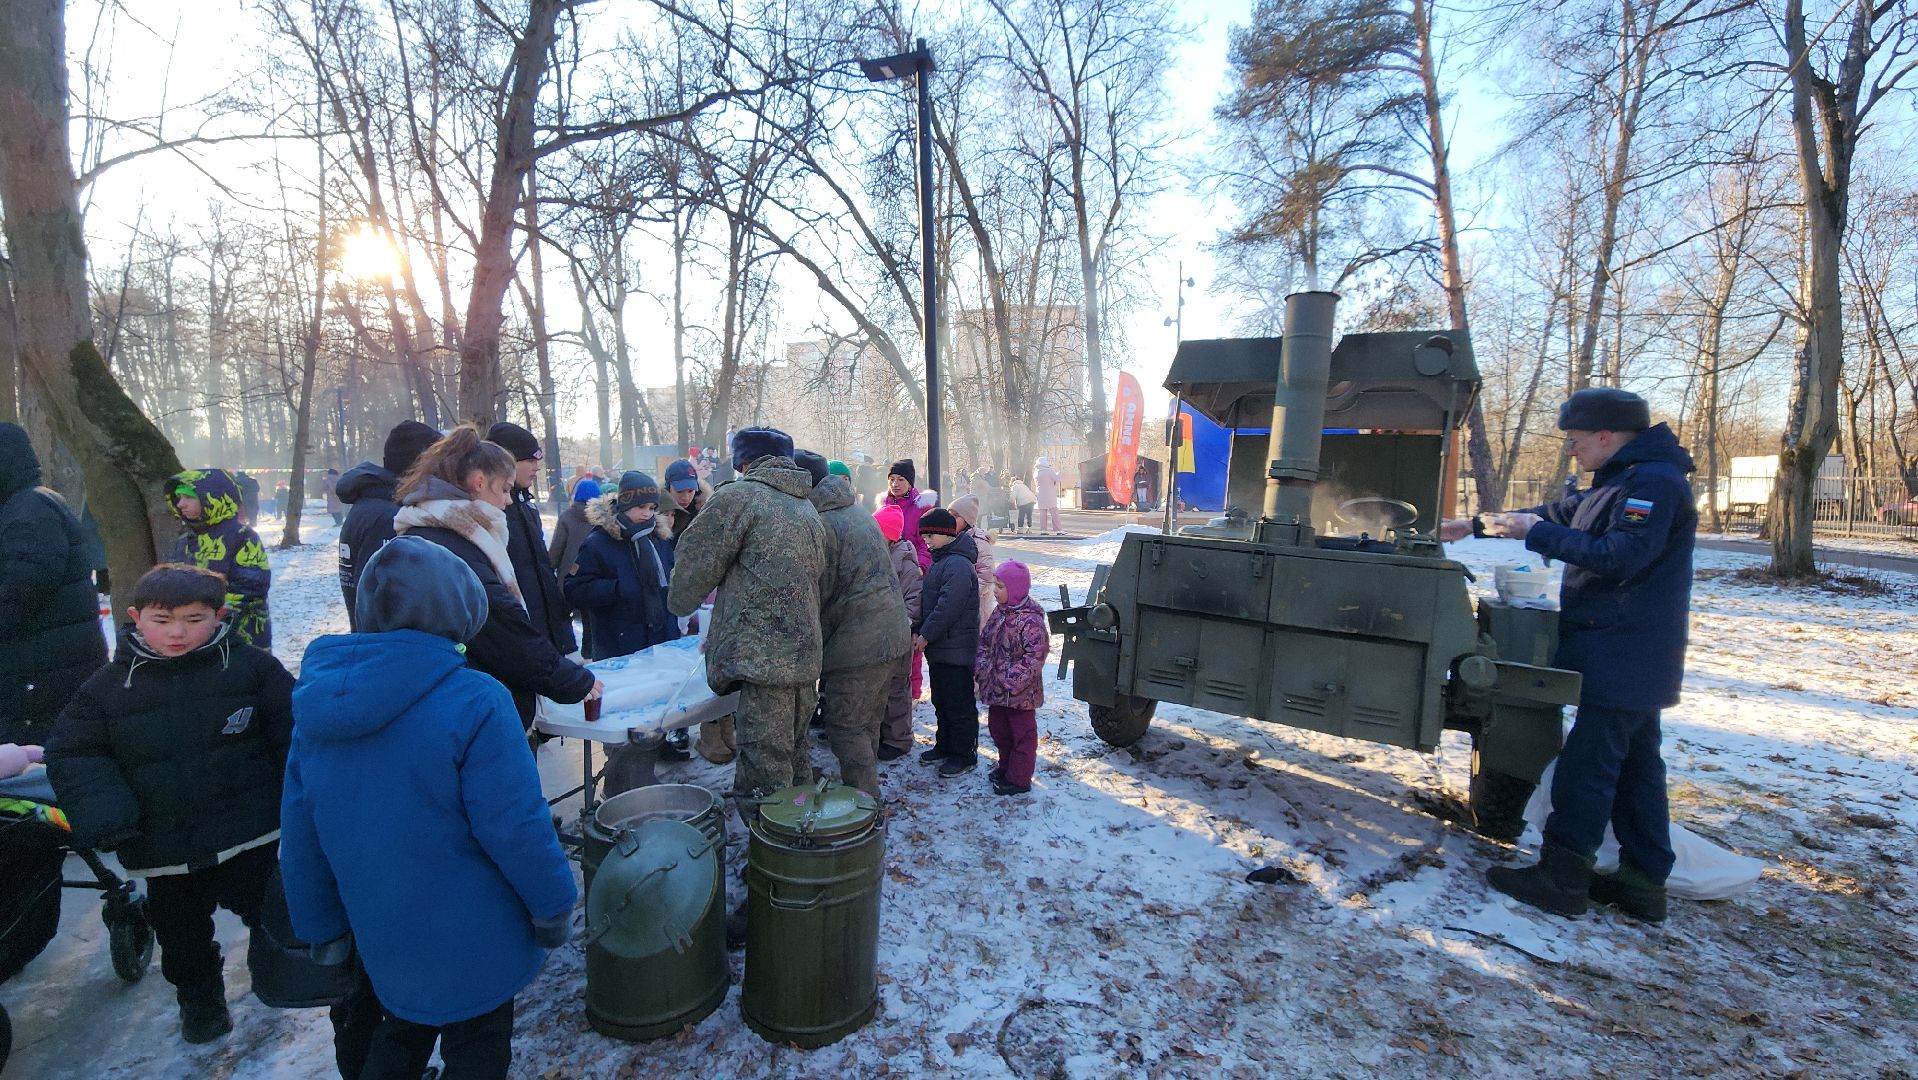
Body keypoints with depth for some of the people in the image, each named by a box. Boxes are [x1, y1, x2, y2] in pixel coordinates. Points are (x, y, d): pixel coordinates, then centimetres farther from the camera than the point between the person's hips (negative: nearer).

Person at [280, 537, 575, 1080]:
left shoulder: (318, 700, -6)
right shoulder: (474, 701, -27)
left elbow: (300, 829, 2)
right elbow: (516, 826, -25)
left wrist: (320, 924, 15)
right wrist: (554, 904, -10)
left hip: (382, 938, 6)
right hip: (469, 943, -5)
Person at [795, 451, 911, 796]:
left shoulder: (821, 524, -16)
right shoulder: (856, 511, 14)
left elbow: (818, 596, -14)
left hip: (857, 644, -10)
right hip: (890, 634, 10)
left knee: (846, 728, 1)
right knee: (867, 723, 20)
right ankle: (868, 797, 33)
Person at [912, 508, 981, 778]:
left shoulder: (958, 565, -20)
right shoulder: (941, 561, 14)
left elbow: (948, 606, -25)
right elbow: (927, 600, 19)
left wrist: (926, 634, -17)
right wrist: (918, 631, 9)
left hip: (956, 650, -10)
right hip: (938, 648, 10)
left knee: (959, 704, 1)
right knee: (941, 702, 20)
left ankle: (965, 754, 13)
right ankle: (945, 746, 33)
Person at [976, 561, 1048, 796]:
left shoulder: (1030, 620, -22)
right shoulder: (1000, 613, 5)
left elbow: (1035, 656, -24)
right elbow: (984, 642, 12)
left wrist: (1012, 680, -25)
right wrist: (980, 669, 1)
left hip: (1020, 692, -9)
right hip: (996, 687, 9)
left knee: (1022, 733, 7)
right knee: (998, 728, 22)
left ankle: (1019, 779, 18)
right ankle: (1006, 766, 41)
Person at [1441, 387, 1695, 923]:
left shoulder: (1655, 482, -16)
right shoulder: (1618, 481, 16)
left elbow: (1619, 557, -25)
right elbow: (1557, 514, 24)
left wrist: (1538, 534, -19)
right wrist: (1479, 524, 20)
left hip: (1623, 656, -10)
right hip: (1628, 656, 10)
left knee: (1587, 765, -6)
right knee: (1634, 764, 14)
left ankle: (1560, 879, 2)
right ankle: (1644, 882, 23)